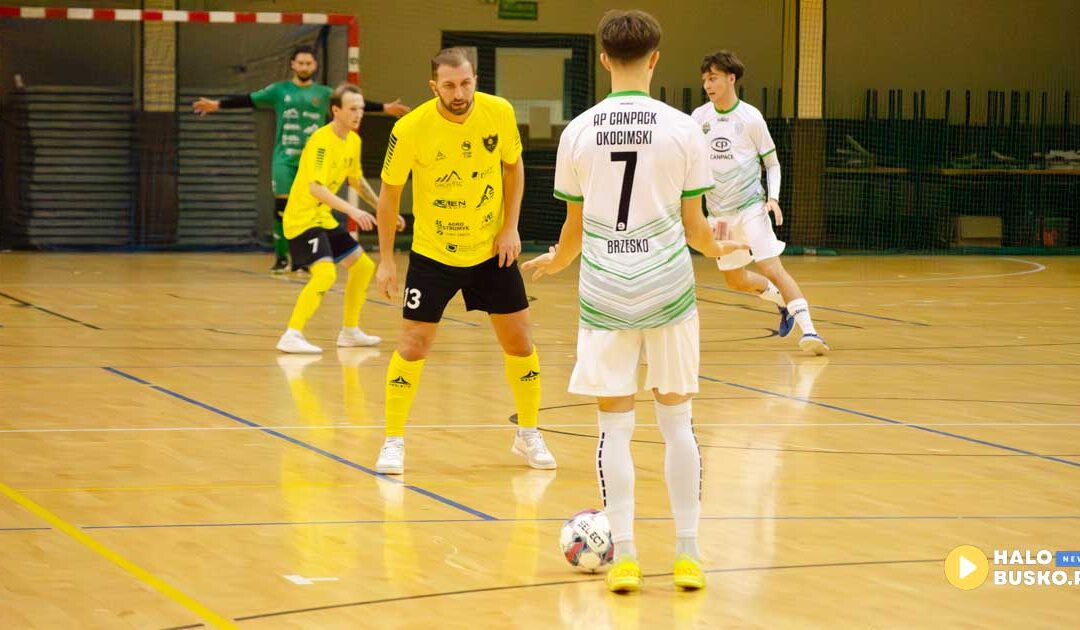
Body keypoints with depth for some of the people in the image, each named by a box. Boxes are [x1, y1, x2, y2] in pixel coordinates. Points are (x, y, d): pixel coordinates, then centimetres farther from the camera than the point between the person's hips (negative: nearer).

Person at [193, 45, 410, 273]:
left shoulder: (324, 94, 8)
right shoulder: (279, 90, 5)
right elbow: (249, 99, 3)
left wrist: (385, 108, 8)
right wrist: (217, 104, -5)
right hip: (284, 159, -1)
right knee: (282, 207, -7)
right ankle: (281, 258, 3)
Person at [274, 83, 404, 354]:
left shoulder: (353, 141, 7)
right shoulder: (322, 140, -21)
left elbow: (356, 180, 25)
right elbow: (315, 187, -32)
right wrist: (351, 210, -40)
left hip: (324, 219, 10)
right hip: (302, 218, -10)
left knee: (363, 266, 16)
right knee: (325, 273, -27)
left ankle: (350, 332, 29)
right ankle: (292, 336, -26)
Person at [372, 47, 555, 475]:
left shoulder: (499, 113, -13)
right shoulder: (411, 129, -20)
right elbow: (389, 191, -7)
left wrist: (511, 227, -4)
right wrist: (386, 259, -7)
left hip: (492, 250, 2)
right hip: (433, 254, -2)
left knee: (519, 341, 5)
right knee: (413, 346, -6)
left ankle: (528, 435, 23)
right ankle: (393, 442, 8)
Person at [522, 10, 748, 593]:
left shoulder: (578, 132, -1)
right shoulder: (682, 130, -5)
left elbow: (575, 229, 5)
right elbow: (693, 226, 0)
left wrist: (555, 261, 27)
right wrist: (719, 248, 23)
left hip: (604, 294, 0)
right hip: (668, 291, 0)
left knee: (615, 426, 6)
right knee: (676, 421, 9)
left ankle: (624, 557, 4)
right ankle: (687, 555, 9)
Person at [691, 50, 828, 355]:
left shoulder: (750, 118, -7)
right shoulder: (699, 118, 2)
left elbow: (772, 163, 1)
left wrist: (773, 197, -13)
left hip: (750, 206, -5)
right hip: (718, 212, 5)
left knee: (772, 267, -17)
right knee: (736, 280, 12)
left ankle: (808, 330, -20)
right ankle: (783, 300, 38)